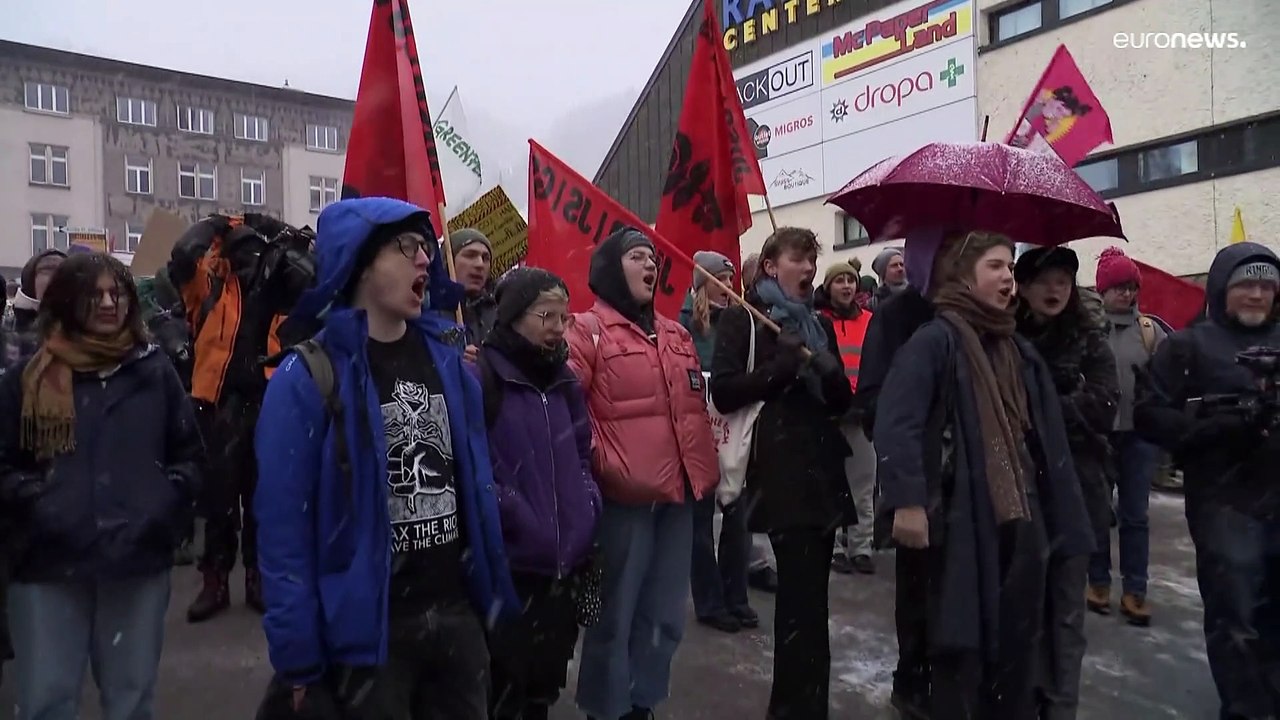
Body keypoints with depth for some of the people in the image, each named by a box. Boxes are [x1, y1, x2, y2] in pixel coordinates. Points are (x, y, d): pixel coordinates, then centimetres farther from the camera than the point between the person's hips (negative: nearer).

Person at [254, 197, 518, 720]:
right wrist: (298, 661, -11)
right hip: (367, 630, -5)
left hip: (458, 614, 5)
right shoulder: (308, 378, -12)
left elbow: (477, 484, 8)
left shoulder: (447, 360, 4)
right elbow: (284, 525, -12)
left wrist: (493, 593, 8)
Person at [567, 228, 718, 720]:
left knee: (665, 615, 16)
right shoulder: (587, 330, -4)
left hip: (678, 491, 7)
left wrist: (706, 469, 16)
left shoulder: (677, 335, 17)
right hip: (624, 494, -7)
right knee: (615, 613, 4)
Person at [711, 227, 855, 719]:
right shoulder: (743, 318, 1)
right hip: (779, 469, -6)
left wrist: (829, 373, -6)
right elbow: (723, 393, -9)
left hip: (822, 466, 6)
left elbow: (842, 401, 15)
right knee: (804, 592, -10)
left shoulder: (820, 324, 18)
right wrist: (782, 367, -17)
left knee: (804, 590, 12)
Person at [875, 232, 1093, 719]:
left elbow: (1046, 441, 15)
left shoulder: (1019, 351, 15)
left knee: (1017, 646, 17)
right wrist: (907, 501, -29)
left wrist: (1061, 520, 13)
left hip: (1022, 522, 7)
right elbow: (895, 421, -21)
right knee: (962, 647, 3)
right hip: (965, 523, -7)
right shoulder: (936, 340, -9)